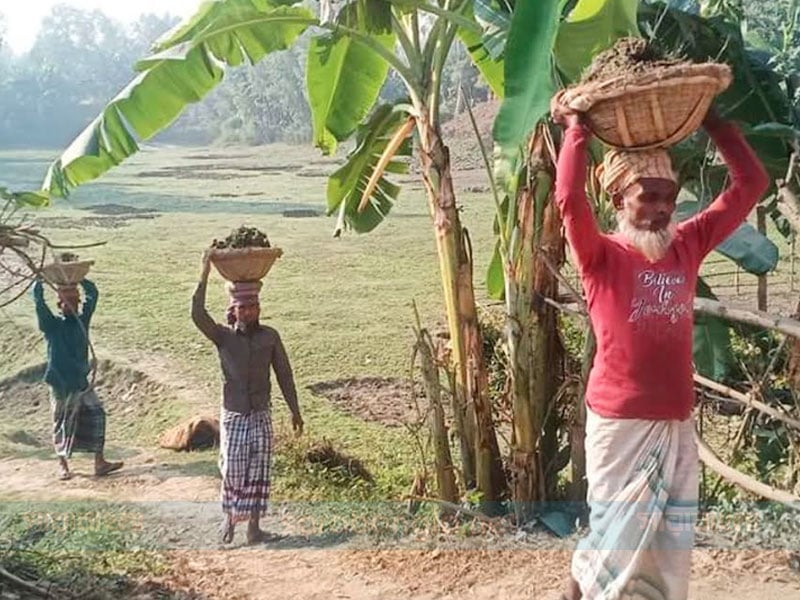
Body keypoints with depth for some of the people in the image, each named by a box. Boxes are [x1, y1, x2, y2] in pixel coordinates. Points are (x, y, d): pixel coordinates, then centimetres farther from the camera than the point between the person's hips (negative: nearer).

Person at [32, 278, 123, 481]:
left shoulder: (82, 320, 8)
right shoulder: (52, 324, -2)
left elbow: (93, 293, 10)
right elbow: (38, 299, -12)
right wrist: (40, 278, -8)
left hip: (82, 381, 4)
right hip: (61, 382, -4)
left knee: (96, 415, -4)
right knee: (62, 422, 4)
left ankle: (99, 462, 0)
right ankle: (63, 464, 17)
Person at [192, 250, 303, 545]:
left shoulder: (270, 337, 0)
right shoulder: (223, 337, -6)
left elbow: (284, 374, 5)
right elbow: (197, 314, -23)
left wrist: (294, 410, 5)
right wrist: (205, 274, -28)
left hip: (261, 415, 2)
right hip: (233, 416, -1)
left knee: (258, 473, 4)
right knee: (232, 471, 0)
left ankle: (254, 526, 14)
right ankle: (230, 517, 24)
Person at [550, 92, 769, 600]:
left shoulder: (687, 246, 6)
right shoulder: (602, 257, -8)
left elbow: (751, 184, 10)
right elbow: (569, 200, -27)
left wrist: (712, 121, 4)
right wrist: (578, 130, -17)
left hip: (678, 424, 5)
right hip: (621, 424, -5)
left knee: (672, 545, 13)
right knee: (621, 539, 6)